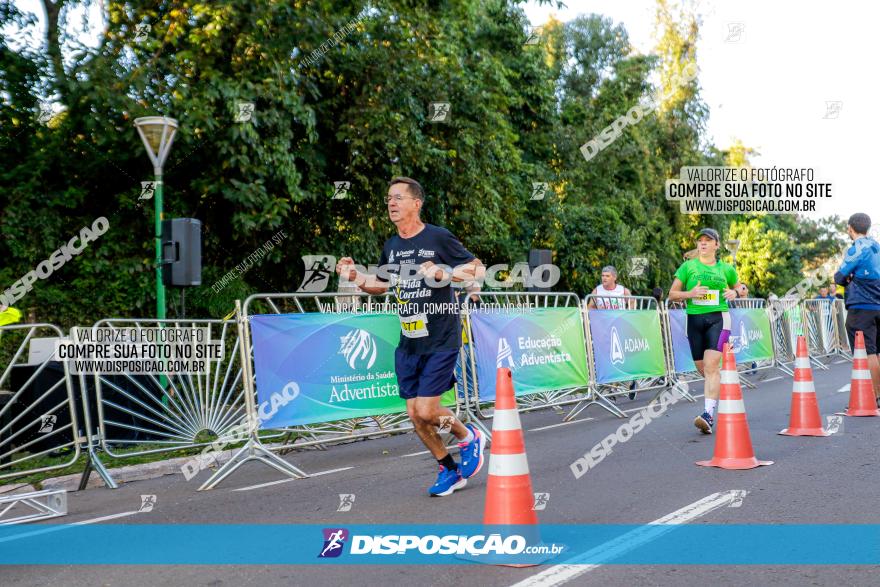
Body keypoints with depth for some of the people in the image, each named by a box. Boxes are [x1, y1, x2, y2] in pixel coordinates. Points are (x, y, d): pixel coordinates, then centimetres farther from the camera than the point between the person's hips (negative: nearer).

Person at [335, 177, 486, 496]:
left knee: (426, 410, -11)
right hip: (408, 342, 6)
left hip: (441, 340, -6)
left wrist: (444, 273, -22)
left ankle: (470, 438, 20)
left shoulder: (438, 237, -8)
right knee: (415, 414, 5)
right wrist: (354, 276, 4)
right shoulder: (391, 246, 9)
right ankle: (449, 469, 25)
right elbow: (380, 284, 23)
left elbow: (478, 269, -7)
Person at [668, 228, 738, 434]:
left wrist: (733, 293, 1)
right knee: (702, 368, 8)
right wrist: (690, 293, -13)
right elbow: (672, 294, 5)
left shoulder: (726, 269, 8)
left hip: (718, 318, -2)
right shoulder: (688, 266, 6)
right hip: (694, 319, 2)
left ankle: (708, 415, -23)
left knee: (711, 365, -17)